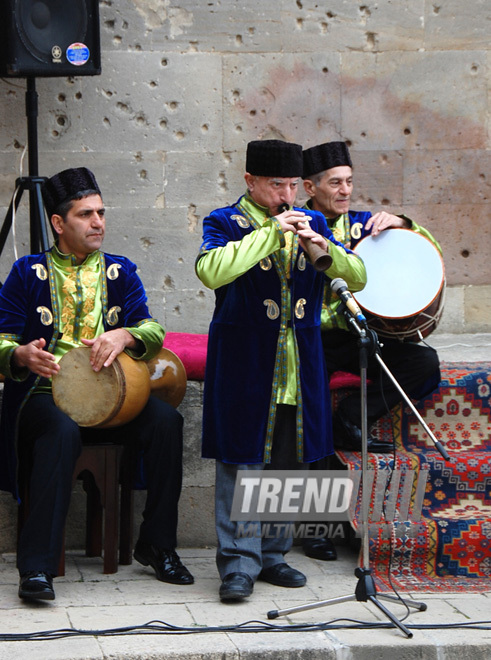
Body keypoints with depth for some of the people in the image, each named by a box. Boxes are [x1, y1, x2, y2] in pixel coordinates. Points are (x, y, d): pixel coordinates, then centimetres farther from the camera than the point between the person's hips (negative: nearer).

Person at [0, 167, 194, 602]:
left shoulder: (120, 272, 14)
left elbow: (153, 330, 2)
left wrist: (124, 335, -22)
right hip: (47, 395, -3)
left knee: (165, 419, -26)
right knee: (61, 432, -38)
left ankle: (157, 545, -11)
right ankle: (36, 567, -37)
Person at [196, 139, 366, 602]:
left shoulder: (312, 222, 12)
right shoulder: (225, 223, -2)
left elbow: (357, 278, 5)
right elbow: (211, 272, -23)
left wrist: (322, 246, -14)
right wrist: (270, 232, -21)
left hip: (300, 368, 5)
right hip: (245, 367, -5)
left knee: (288, 464, 9)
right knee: (242, 463, -7)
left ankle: (272, 555, 21)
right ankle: (239, 564, -2)